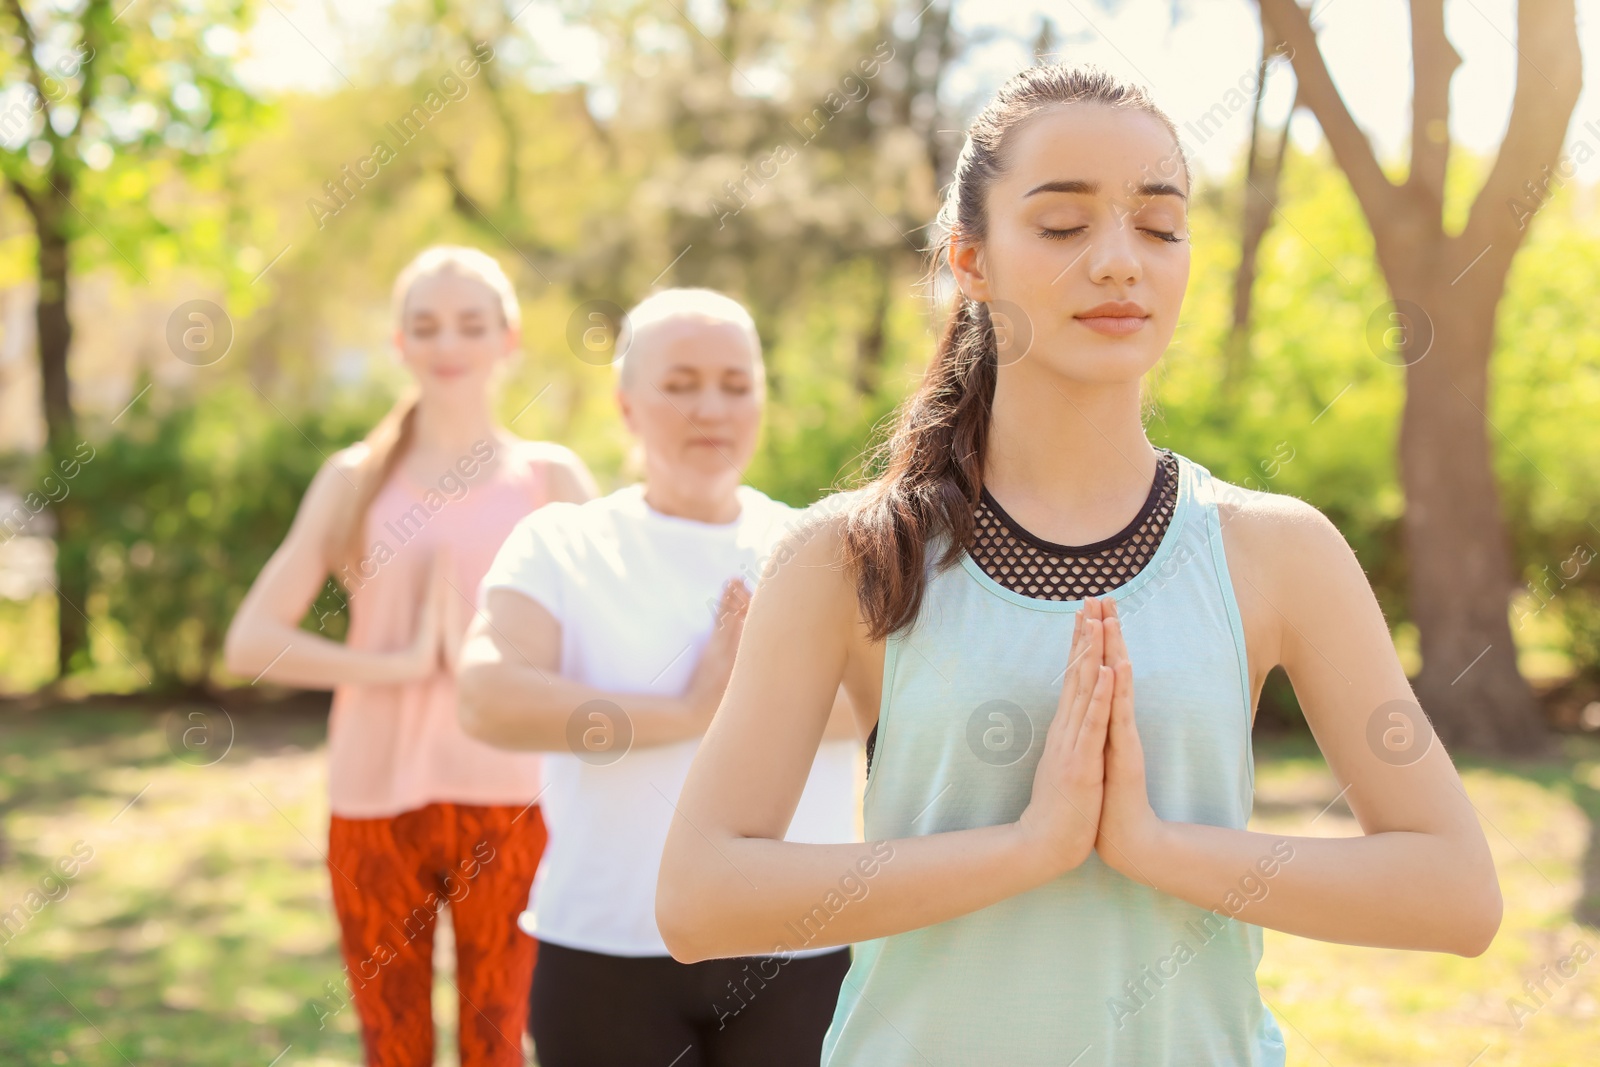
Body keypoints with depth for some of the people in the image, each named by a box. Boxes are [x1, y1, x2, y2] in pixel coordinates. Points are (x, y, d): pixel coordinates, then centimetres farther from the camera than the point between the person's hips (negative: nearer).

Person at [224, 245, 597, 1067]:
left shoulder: (549, 478, 4)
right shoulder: (355, 480, 6)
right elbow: (250, 641, -2)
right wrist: (399, 665, -11)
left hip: (507, 801, -1)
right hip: (375, 801, 1)